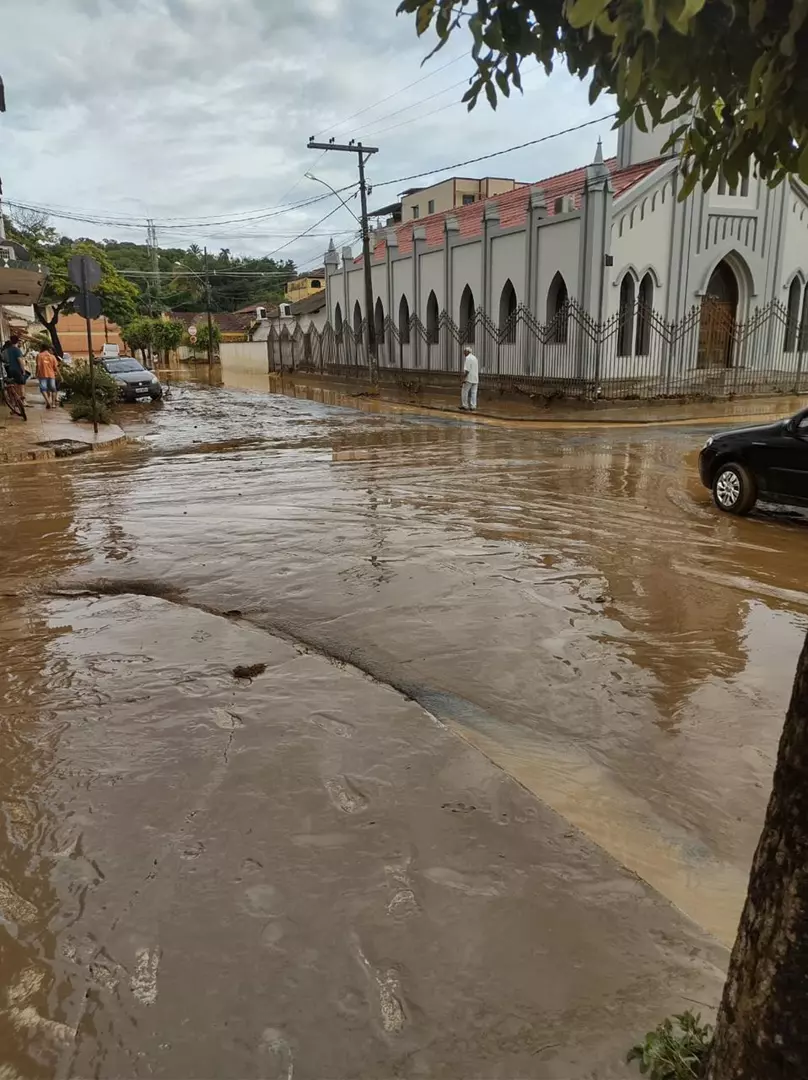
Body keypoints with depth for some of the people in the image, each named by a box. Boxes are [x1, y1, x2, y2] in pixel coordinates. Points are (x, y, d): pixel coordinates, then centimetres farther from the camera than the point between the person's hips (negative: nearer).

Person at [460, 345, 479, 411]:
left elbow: (466, 370, -19)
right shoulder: (475, 358, 17)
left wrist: (464, 378, -16)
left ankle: (465, 406, 2)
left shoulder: (468, 358, -11)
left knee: (464, 392, 1)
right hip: (475, 379, 8)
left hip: (469, 379, -8)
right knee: (473, 393, 5)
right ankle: (473, 407, 3)